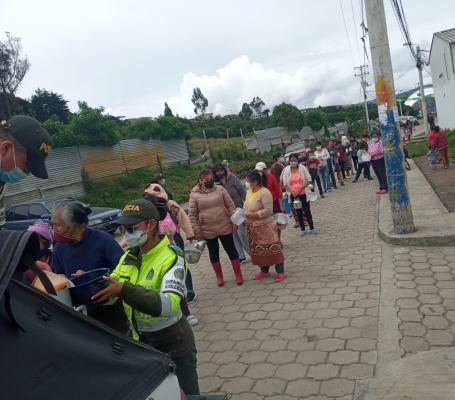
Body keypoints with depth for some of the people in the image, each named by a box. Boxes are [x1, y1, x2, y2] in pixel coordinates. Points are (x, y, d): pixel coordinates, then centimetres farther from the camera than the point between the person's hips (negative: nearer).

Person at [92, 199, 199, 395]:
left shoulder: (171, 257, -20)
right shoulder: (129, 257, 1)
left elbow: (168, 305, -34)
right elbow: (110, 293, 5)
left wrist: (124, 290, -39)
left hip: (173, 343, -6)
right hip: (140, 341, 7)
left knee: (186, 394, 12)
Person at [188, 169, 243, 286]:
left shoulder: (220, 189, 0)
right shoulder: (194, 195, -5)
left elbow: (230, 205, 1)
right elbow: (192, 215, -4)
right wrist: (196, 231, -7)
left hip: (225, 227, 0)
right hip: (207, 231, 0)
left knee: (231, 250, 8)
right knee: (213, 253, 14)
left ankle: (238, 274, 24)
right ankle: (219, 276, 31)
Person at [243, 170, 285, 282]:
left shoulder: (264, 192, -18)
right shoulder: (249, 191, 8)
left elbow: (268, 210, -23)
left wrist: (253, 215, -24)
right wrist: (244, 213, -4)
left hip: (265, 226, -8)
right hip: (253, 228, 8)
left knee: (272, 249, -2)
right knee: (259, 251, 16)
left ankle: (280, 272, 9)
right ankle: (264, 271, 30)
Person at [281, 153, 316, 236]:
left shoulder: (302, 168, -7)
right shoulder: (287, 170, -5)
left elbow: (309, 180, -4)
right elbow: (285, 184, -1)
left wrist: (301, 188, -15)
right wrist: (291, 191, -13)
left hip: (303, 193, -1)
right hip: (293, 195, 1)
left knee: (307, 211, 6)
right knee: (298, 212, 11)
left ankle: (312, 228, 20)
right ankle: (302, 229, 22)